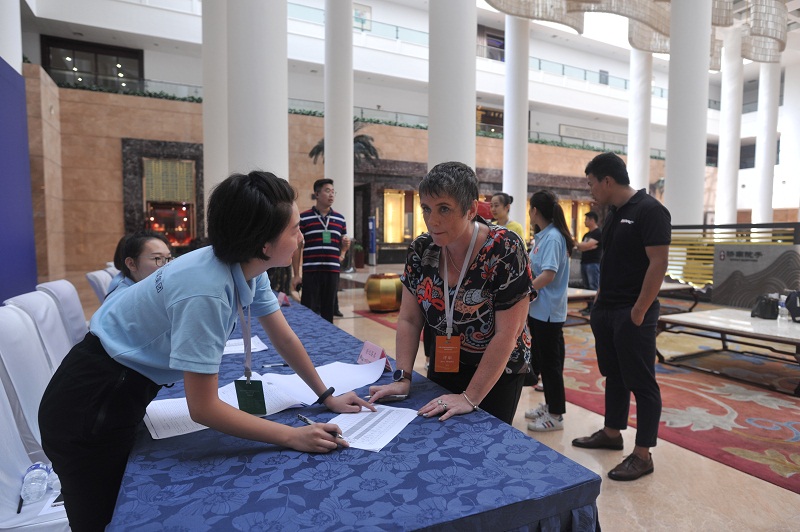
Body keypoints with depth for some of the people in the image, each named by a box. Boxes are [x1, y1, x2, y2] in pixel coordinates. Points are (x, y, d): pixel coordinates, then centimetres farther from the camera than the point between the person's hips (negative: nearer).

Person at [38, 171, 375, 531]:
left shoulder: (248, 269, -9)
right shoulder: (206, 291, -34)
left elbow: (284, 338, 1)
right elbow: (203, 408, -28)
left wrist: (326, 396, 4)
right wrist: (292, 437, -25)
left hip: (127, 392, 7)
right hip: (89, 408, -7)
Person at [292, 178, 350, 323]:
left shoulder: (340, 219, 11)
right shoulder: (303, 218, -1)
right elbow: (297, 247, 1)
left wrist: (346, 244, -7)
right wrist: (296, 274, -2)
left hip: (332, 272, 3)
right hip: (310, 272, -3)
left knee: (328, 311, 10)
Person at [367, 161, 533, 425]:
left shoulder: (505, 250, -23)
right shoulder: (421, 250, -9)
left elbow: (507, 333, -23)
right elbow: (409, 320, -3)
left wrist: (470, 397, -24)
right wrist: (402, 378, -12)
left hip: (497, 374, -4)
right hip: (442, 367, 4)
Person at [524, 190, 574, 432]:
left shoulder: (553, 237, -18)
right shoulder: (543, 236, 10)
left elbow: (548, 274, -26)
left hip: (548, 311, -10)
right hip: (537, 309, 10)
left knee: (550, 362, 2)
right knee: (540, 358, 18)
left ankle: (555, 415, 15)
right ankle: (550, 405, 33)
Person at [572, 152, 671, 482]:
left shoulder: (649, 210, -14)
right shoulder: (613, 214, 12)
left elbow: (658, 263, -19)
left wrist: (638, 311, -20)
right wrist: (599, 301, 13)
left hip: (633, 314, -9)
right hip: (606, 312, 9)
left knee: (641, 383, 2)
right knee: (614, 376, 18)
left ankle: (643, 455, 13)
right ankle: (611, 433, 33)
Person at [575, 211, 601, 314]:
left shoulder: (598, 233, -8)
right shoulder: (586, 234, 18)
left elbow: (587, 245, -18)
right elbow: (580, 248, 9)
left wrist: (575, 243, -4)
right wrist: (590, 247, -9)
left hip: (593, 264, -9)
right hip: (584, 262, 9)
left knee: (594, 287, -7)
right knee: (587, 287, 10)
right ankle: (589, 306, 15)